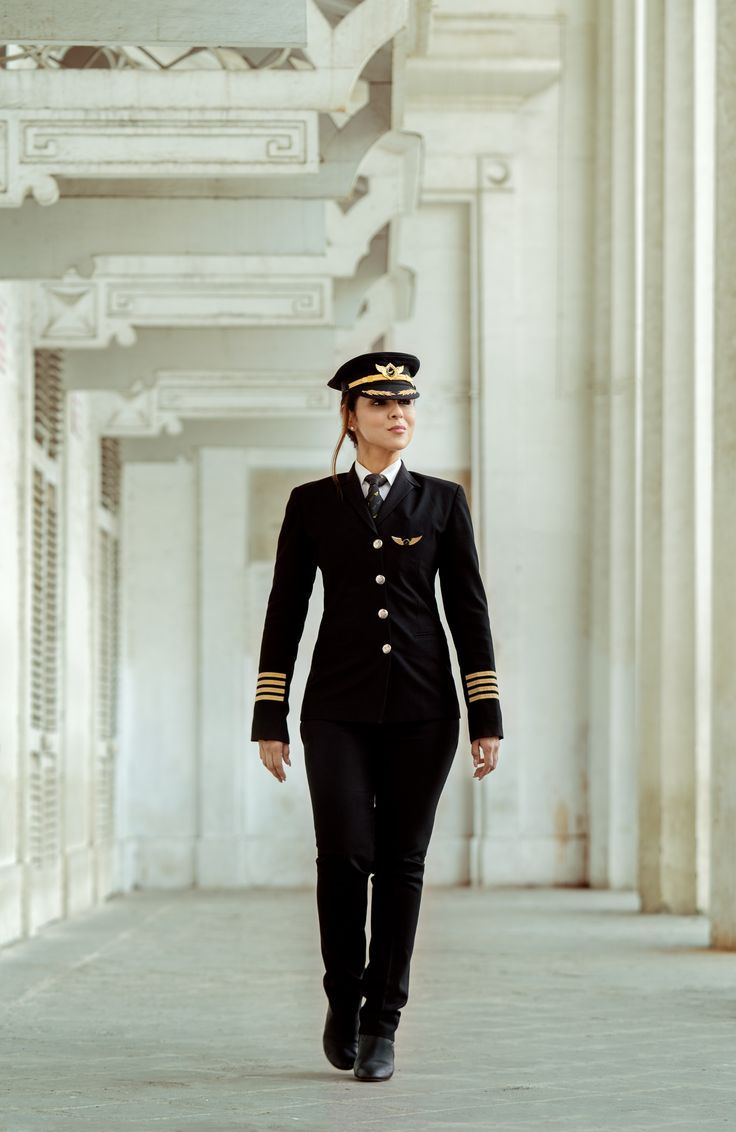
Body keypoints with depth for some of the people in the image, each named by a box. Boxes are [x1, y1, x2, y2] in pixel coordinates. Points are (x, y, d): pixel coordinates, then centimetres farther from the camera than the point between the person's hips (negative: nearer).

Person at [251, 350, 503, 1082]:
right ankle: (344, 998, 12)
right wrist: (270, 719, 0)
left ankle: (381, 1024, 9)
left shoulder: (442, 502, 7)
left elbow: (468, 610, 6)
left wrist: (487, 717, 0)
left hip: (422, 710, 1)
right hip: (338, 708, -1)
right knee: (344, 855, -12)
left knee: (401, 863, 0)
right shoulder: (312, 504, 6)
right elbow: (285, 613, 5)